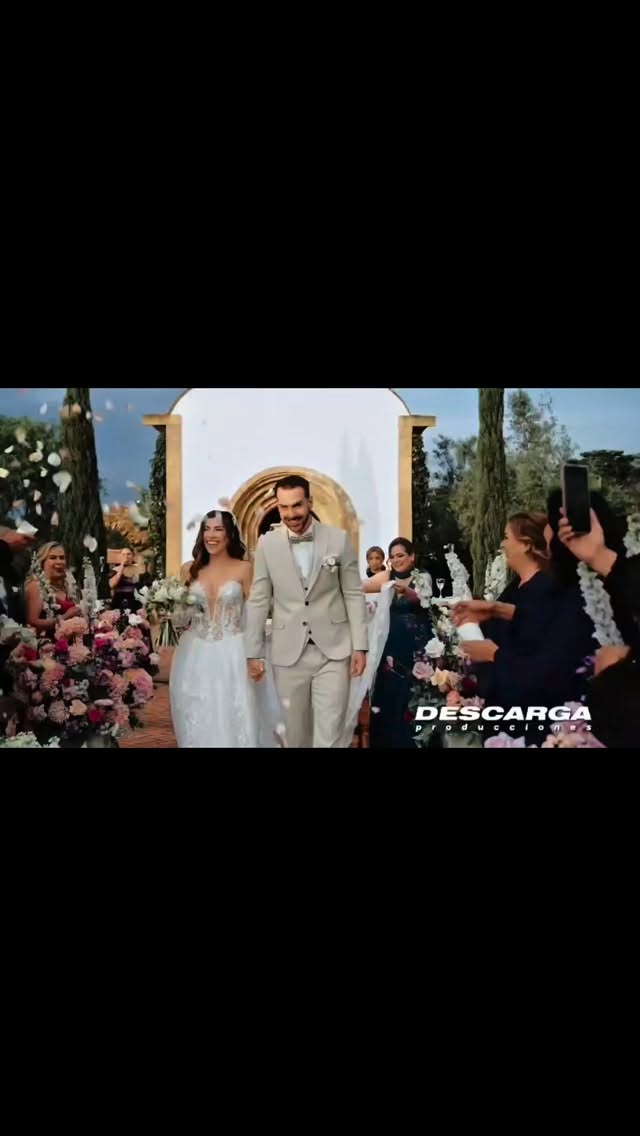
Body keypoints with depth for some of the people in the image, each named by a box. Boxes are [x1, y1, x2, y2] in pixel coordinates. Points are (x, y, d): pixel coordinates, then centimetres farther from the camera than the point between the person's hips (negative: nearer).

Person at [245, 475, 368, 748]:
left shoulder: (338, 539, -2)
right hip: (288, 653, 1)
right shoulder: (267, 544, 0)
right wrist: (253, 653, 2)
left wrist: (360, 646, -2)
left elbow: (354, 595, 2)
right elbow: (258, 601, 3)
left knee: (329, 737, -3)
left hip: (333, 651, -1)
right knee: (296, 734, 12)